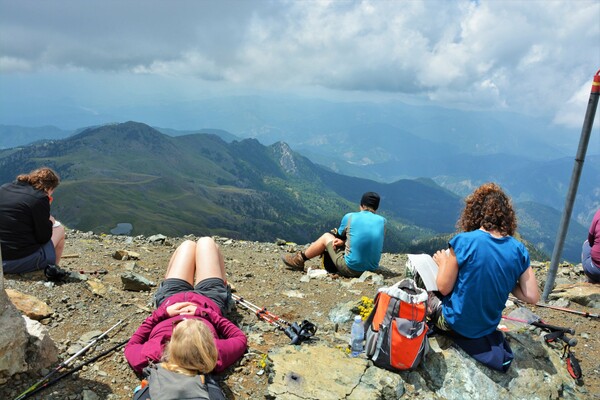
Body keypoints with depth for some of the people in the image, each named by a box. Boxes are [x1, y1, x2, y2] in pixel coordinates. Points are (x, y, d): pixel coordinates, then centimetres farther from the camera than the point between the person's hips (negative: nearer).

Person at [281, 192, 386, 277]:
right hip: (372, 269, 5)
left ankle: (300, 260, 32)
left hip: (351, 269, -5)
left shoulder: (350, 217, -6)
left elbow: (340, 235, 12)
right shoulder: (382, 221, 3)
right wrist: (343, 241, 5)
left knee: (326, 237, 16)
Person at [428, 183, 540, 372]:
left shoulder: (463, 241, -21)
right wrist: (505, 283, 8)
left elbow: (444, 288, -15)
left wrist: (443, 262, 3)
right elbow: (532, 297, -7)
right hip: (489, 326, 5)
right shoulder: (518, 250, -8)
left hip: (456, 324, -4)